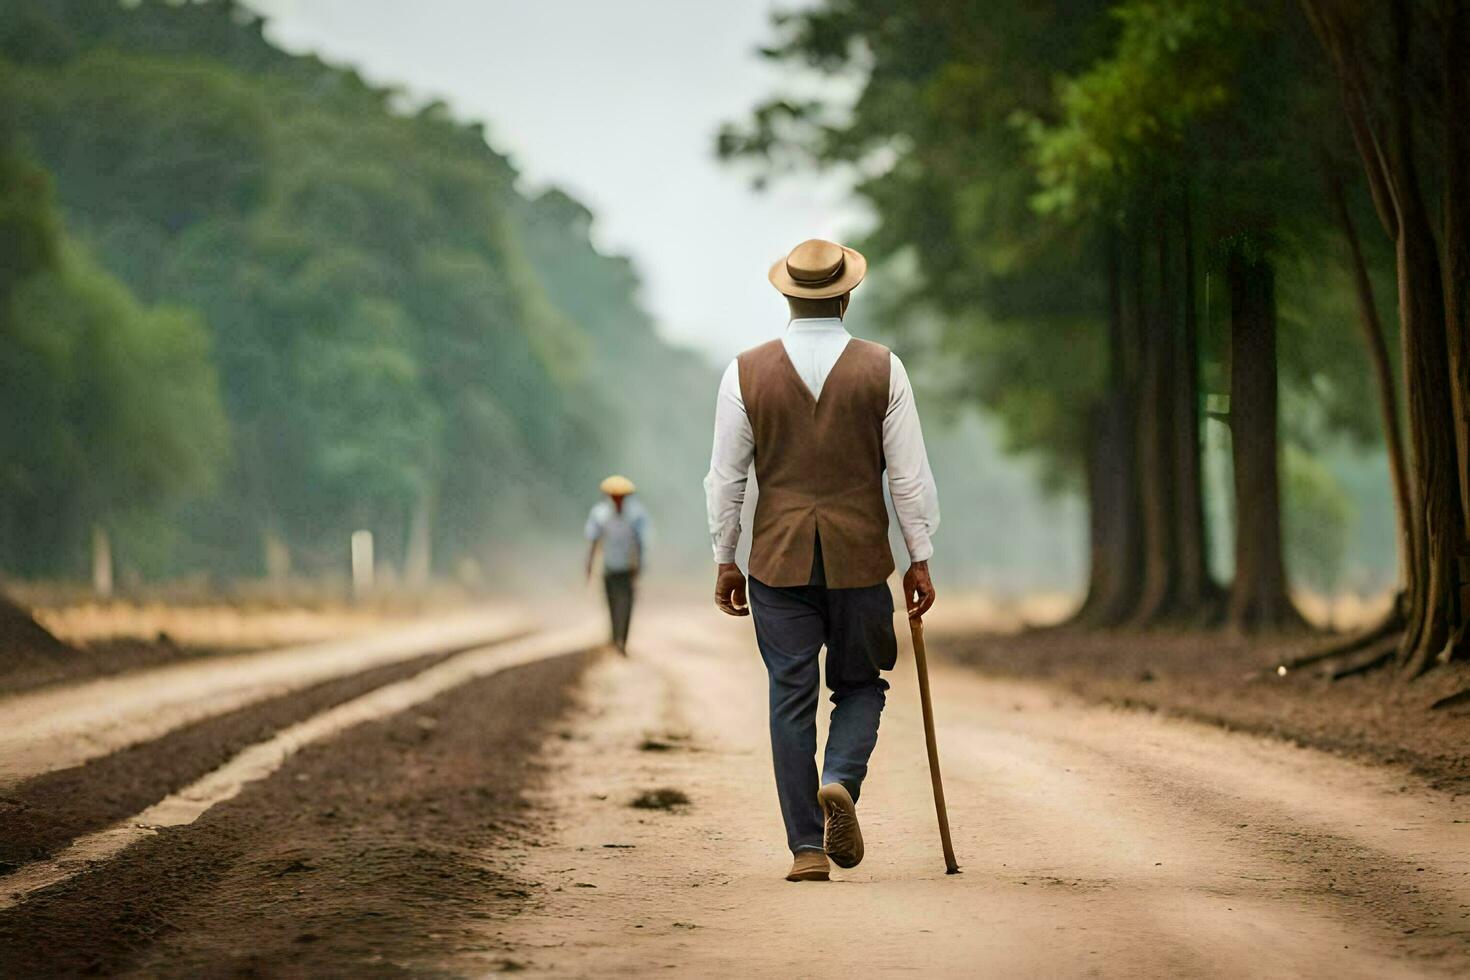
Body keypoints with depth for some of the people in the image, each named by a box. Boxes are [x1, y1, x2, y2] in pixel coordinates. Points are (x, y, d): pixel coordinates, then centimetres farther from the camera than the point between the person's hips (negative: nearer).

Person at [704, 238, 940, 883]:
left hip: (779, 561, 1)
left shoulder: (747, 372, -1)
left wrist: (724, 560, 9)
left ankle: (808, 848, 3)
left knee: (791, 700, 5)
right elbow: (910, 475, -2)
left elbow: (726, 477, 1)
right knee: (860, 684, 15)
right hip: (860, 559, 0)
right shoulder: (882, 370, -2)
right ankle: (841, 782, -13)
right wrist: (920, 559, 5)